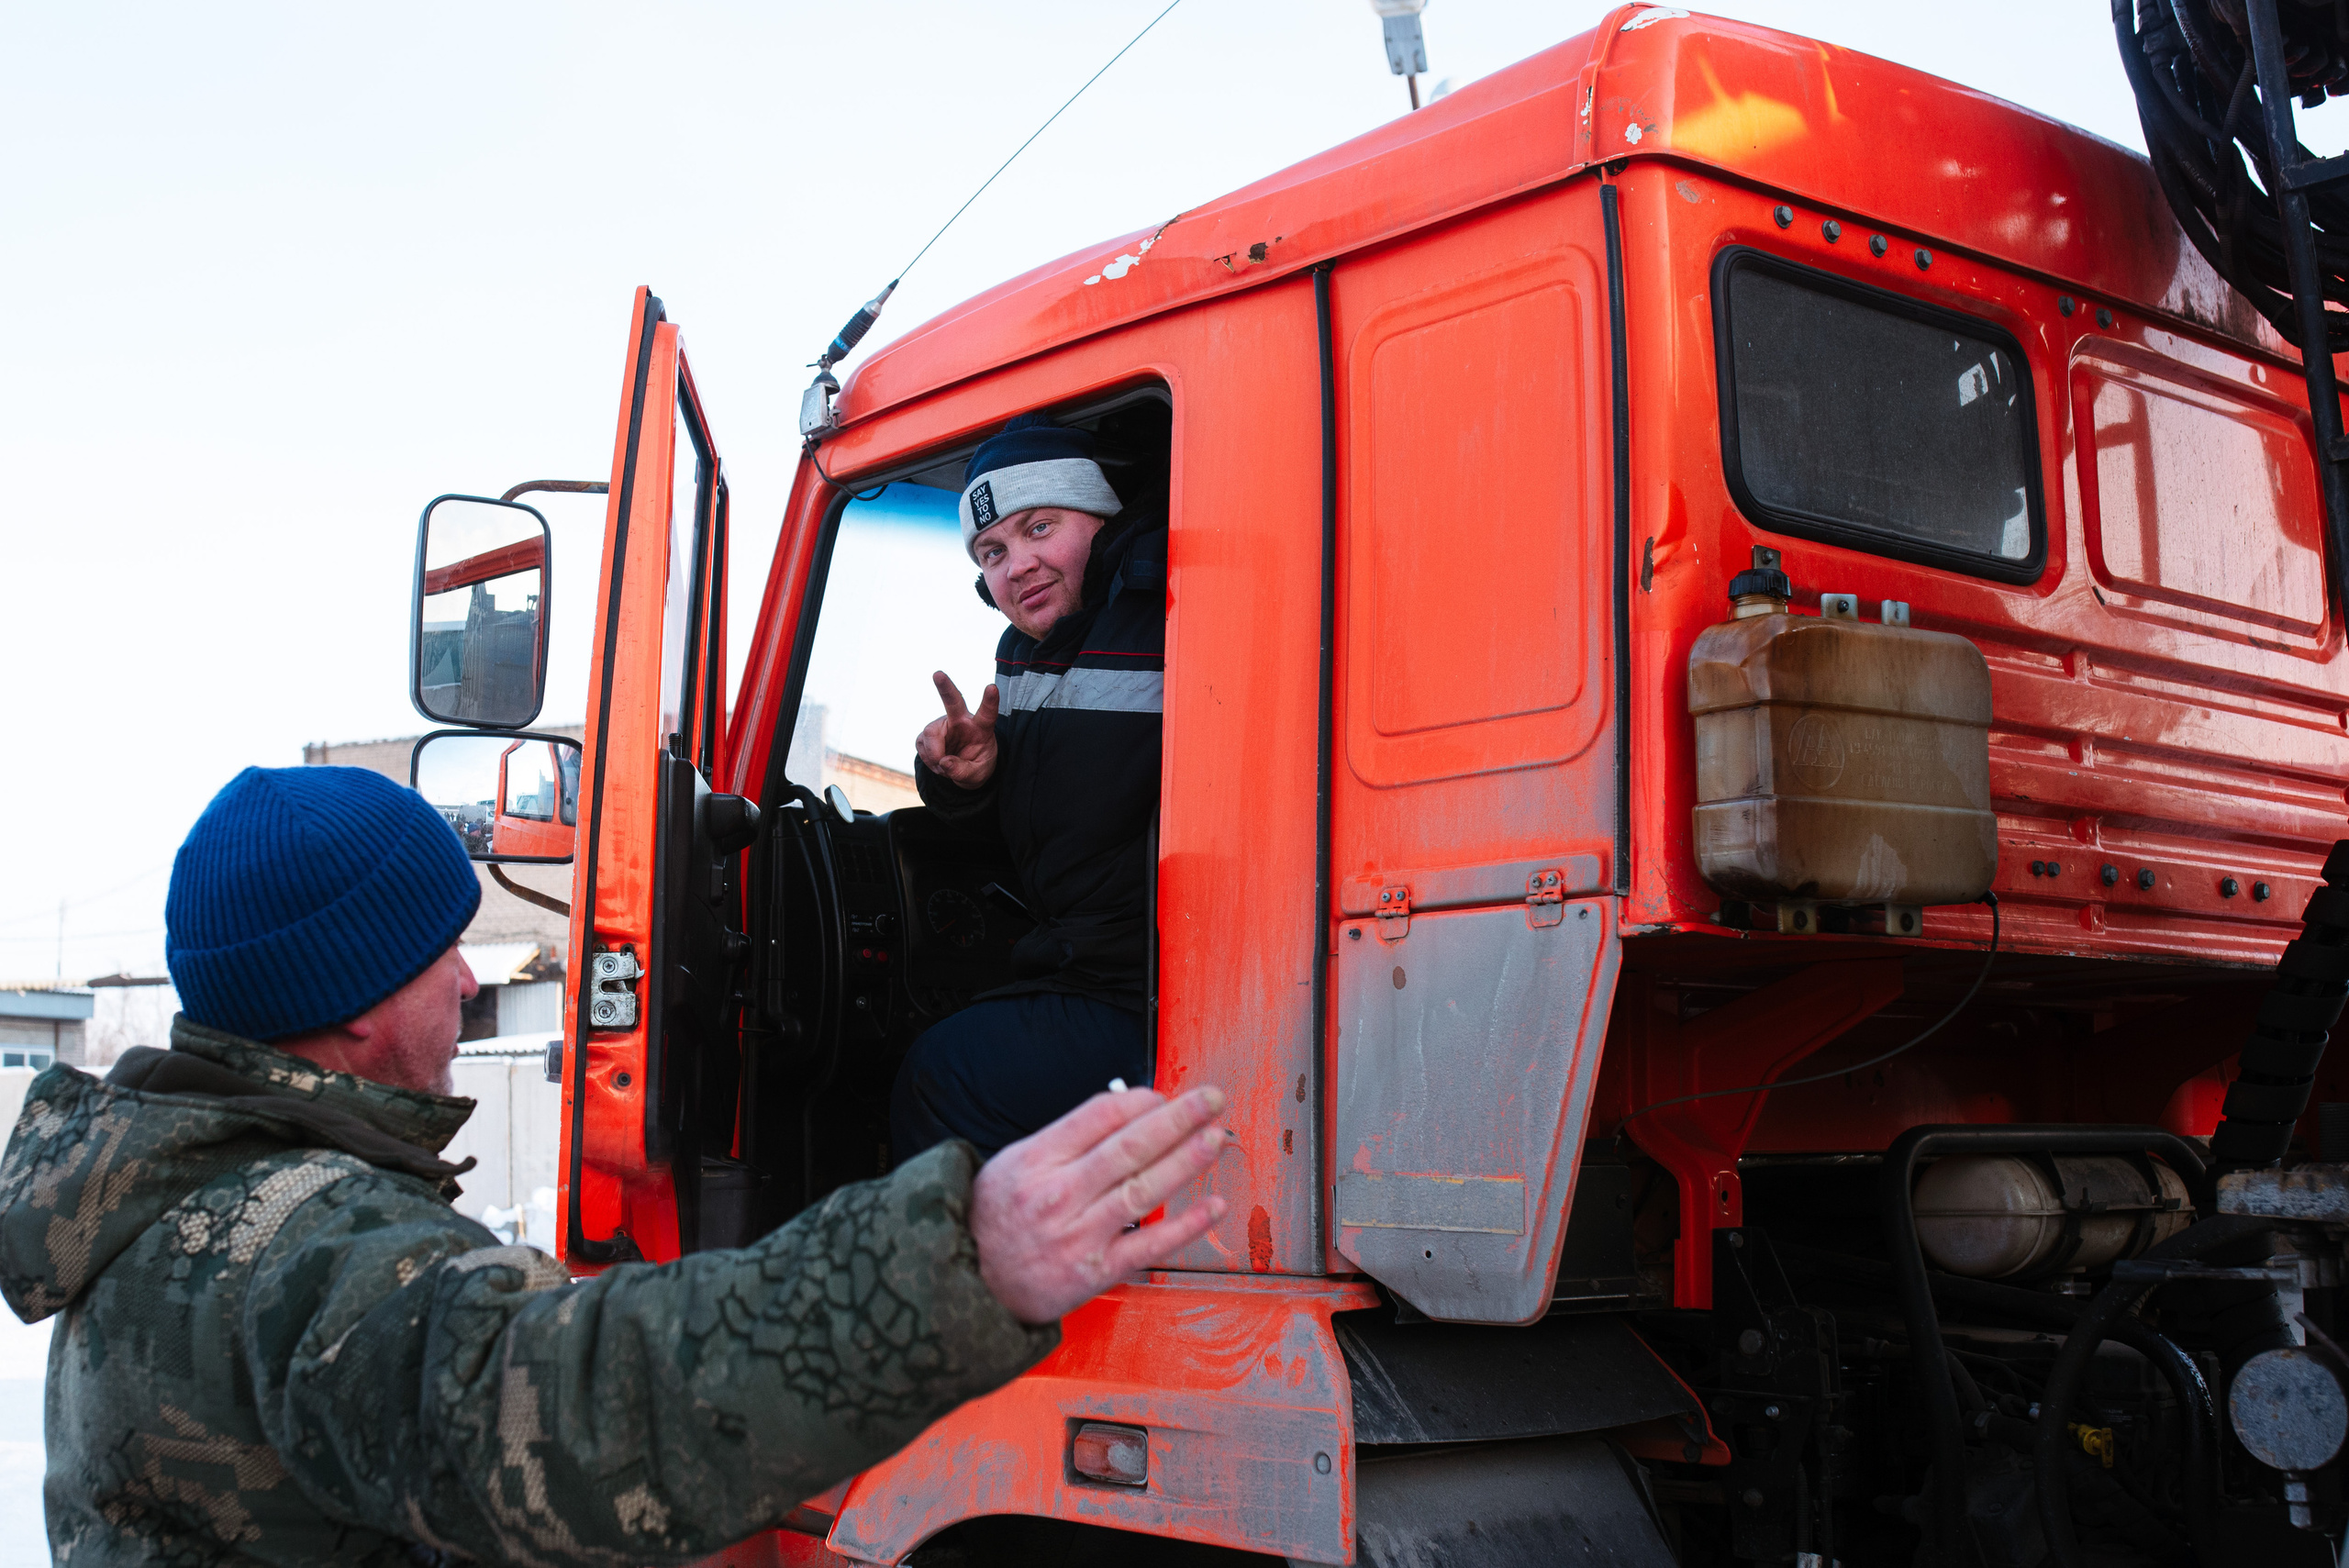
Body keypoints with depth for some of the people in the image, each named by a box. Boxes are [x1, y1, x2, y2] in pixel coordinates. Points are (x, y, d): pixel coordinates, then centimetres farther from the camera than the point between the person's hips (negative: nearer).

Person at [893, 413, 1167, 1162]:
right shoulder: (1026, 651, 11)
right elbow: (1017, 829, 21)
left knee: (940, 1078, -10)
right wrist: (969, 778, 0)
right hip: (1075, 970, 9)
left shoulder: (1170, 623, -19)